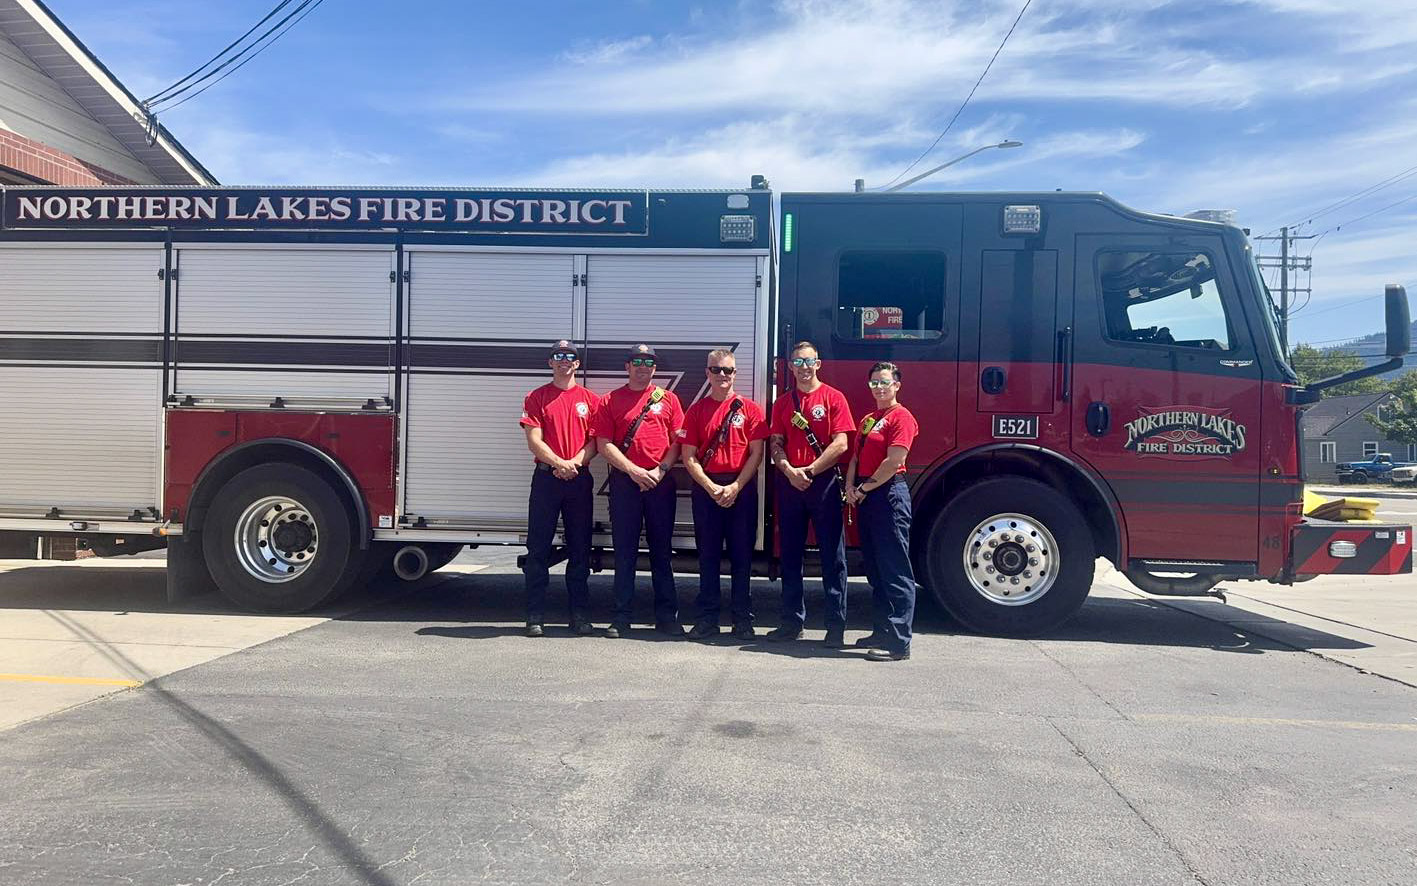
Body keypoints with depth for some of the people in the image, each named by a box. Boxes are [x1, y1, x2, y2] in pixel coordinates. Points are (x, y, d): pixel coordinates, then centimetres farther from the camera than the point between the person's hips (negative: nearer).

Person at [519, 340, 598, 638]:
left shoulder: (590, 399, 10)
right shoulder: (536, 398, 5)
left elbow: (595, 441, 4)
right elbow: (534, 441, -3)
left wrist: (575, 463, -13)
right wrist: (559, 464, -17)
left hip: (580, 479, 1)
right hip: (546, 477, -1)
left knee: (580, 549, 5)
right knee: (538, 549, 0)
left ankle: (580, 614, 13)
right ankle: (535, 615, 6)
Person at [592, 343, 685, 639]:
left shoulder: (668, 399, 9)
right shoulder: (610, 401, 6)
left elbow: (678, 441, 4)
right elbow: (604, 444, -1)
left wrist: (660, 471, -9)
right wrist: (633, 470, -11)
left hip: (661, 482, 1)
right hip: (624, 482, -1)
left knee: (661, 550, 6)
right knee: (624, 551, 3)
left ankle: (666, 616, 12)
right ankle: (621, 617, 11)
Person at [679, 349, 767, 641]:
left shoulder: (750, 409, 3)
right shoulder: (696, 410, 7)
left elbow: (756, 453, -2)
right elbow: (689, 456, 2)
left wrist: (735, 487, -11)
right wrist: (711, 488, -10)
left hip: (742, 488, -1)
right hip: (705, 488, 1)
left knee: (741, 554, 3)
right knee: (708, 554, 5)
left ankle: (742, 617, 11)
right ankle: (708, 618, 11)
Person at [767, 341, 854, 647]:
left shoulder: (833, 398, 0)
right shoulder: (783, 402, 12)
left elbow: (840, 443, -8)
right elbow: (776, 443, 7)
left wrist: (810, 470, -12)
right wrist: (789, 470, -11)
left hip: (824, 481, -4)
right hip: (789, 482, 4)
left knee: (832, 555, -2)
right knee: (790, 555, 9)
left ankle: (837, 625, 3)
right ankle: (792, 621, 18)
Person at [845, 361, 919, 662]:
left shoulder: (901, 417, -8)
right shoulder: (868, 419, 19)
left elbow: (893, 462, -16)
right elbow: (857, 456, 18)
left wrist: (865, 488, -11)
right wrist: (850, 486, 2)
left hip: (889, 494, -9)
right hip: (865, 499, 10)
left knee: (895, 569, -8)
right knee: (875, 569, 14)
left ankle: (898, 643, -7)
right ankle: (883, 631, 23)